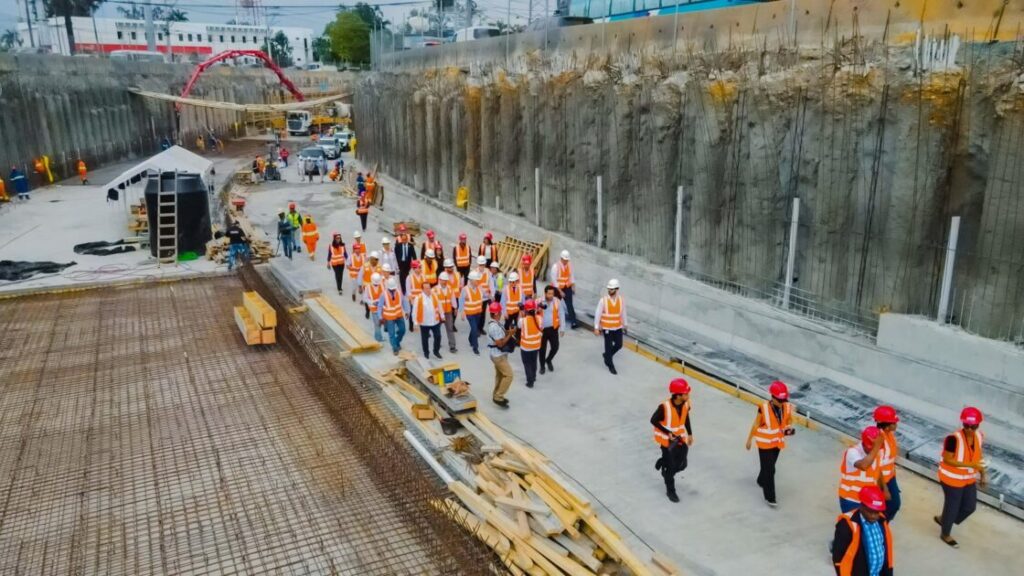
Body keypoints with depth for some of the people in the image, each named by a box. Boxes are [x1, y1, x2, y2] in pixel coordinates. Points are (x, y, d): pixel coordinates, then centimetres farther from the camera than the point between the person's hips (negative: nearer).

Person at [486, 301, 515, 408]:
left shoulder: (493, 323, 5)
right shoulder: (495, 326, -28)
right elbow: (500, 343, -27)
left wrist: (507, 332, -1)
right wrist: (510, 334, -19)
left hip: (498, 354, 10)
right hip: (499, 356, -10)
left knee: (500, 375, 19)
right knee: (508, 375, -7)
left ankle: (496, 395, 29)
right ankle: (498, 397, -2)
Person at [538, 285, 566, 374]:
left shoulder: (557, 301, -7)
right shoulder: (539, 302, -13)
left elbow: (561, 315, 0)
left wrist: (562, 328, 2)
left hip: (553, 328, 1)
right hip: (542, 329, -1)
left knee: (555, 347, 3)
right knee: (542, 348, 9)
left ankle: (548, 360, 34)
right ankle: (542, 366, 31)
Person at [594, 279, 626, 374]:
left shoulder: (621, 300, -6)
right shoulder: (603, 300, -15)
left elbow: (623, 313, 6)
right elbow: (598, 314, -10)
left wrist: (625, 325, 14)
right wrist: (596, 328, -9)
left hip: (618, 327, 3)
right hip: (607, 328, -3)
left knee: (619, 345, 7)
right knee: (609, 346, 5)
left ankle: (607, 355, 36)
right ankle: (610, 365, 23)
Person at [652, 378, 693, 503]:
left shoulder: (686, 403, -12)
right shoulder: (665, 407, -31)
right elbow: (653, 420, -19)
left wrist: (690, 434, 11)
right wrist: (668, 433, -22)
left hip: (681, 437, 5)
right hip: (667, 440, -5)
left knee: (682, 465, 10)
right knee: (671, 467, 5)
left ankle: (663, 462, 40)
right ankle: (670, 491, 27)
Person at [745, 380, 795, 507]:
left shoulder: (787, 407, -14)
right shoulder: (764, 408, -27)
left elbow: (789, 420, 7)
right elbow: (756, 425, -14)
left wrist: (789, 428, -16)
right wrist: (749, 440, -4)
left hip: (778, 442, 5)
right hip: (765, 443, -5)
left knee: (770, 466, 24)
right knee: (769, 470, -3)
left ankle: (762, 481, 52)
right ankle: (769, 497, 10)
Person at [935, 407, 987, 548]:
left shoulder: (979, 436, -8)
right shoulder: (954, 438, -31)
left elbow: (979, 454, 9)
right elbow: (947, 459, -26)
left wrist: (983, 473, 11)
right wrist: (970, 464, -31)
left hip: (969, 479, 7)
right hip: (952, 479, -7)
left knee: (970, 507, 20)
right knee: (952, 506, 10)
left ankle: (942, 519, 44)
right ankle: (945, 534, 36)